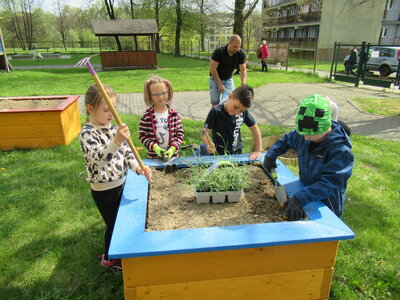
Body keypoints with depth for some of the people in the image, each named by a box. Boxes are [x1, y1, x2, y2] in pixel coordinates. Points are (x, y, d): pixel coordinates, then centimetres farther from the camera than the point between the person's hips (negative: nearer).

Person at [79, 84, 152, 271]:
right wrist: (116, 141, -52)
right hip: (103, 190, -7)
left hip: (120, 183, 7)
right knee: (113, 224, 10)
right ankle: (109, 259, 37)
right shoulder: (88, 133, -20)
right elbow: (98, 158, -35)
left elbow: (126, 151, 4)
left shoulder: (113, 128, 2)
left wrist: (138, 168, -15)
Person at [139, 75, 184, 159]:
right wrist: (154, 146, -18)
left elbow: (180, 134, -2)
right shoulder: (147, 116, -8)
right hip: (153, 157, -1)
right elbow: (142, 136, -5)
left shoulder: (174, 114, -4)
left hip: (172, 155, 1)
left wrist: (173, 148, -14)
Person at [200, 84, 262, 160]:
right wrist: (209, 145, -39)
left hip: (237, 153, 2)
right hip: (218, 153, -2)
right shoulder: (216, 112, -21)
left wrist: (258, 151, -5)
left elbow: (255, 130, -1)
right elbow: (205, 134, -19)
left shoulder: (244, 112, -11)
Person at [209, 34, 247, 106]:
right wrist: (220, 84, -24)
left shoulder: (241, 53, -14)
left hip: (228, 79, 3)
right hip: (215, 78, -3)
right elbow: (213, 69, -21)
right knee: (215, 103, 0)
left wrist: (243, 84, -30)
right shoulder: (218, 51, -23)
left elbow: (243, 70, -14)